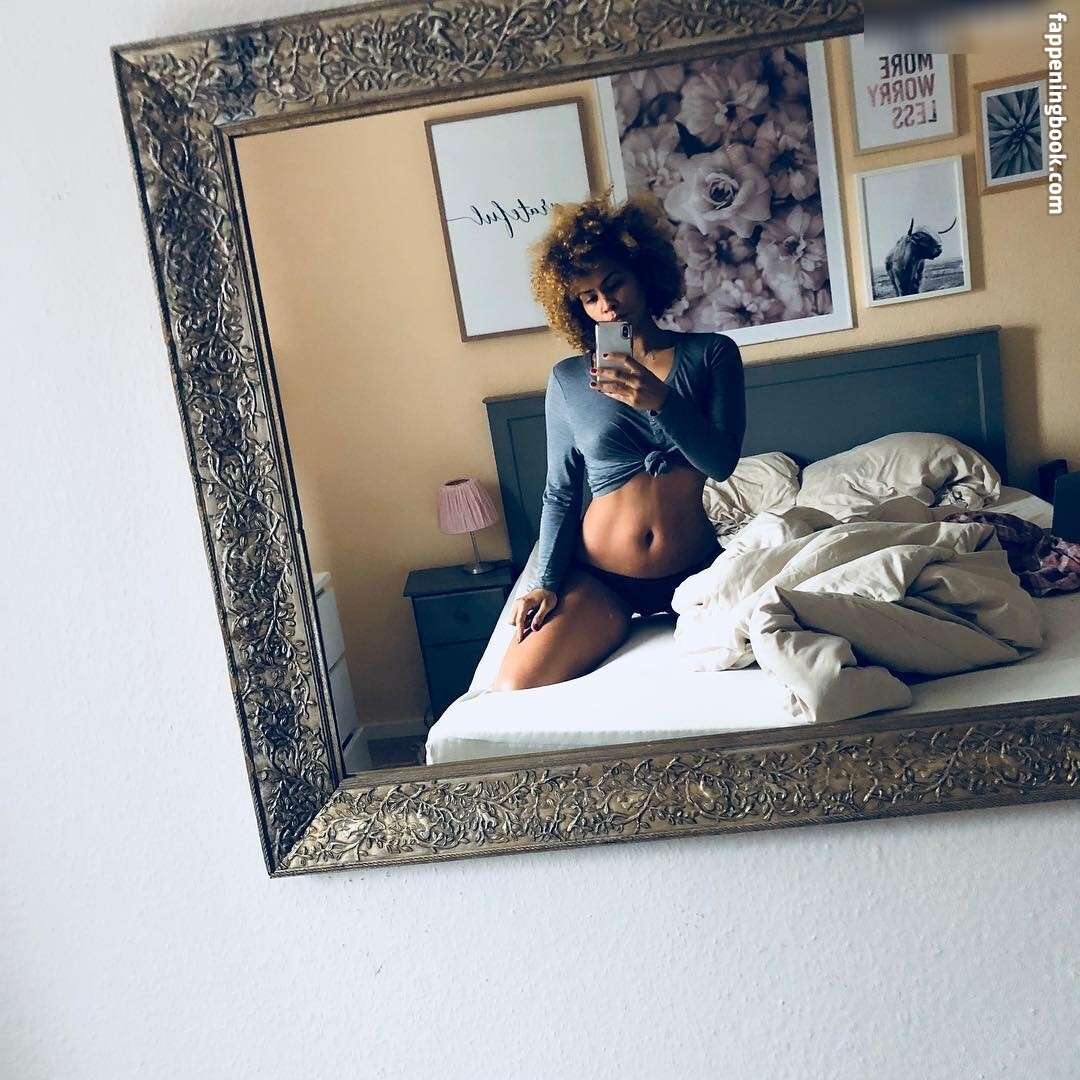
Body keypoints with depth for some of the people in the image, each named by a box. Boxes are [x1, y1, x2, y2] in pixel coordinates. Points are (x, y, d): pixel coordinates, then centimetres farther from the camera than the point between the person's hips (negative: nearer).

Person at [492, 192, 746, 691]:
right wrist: (546, 582, -8)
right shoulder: (567, 379, 0)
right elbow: (561, 493, 3)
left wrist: (661, 401, -25)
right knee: (514, 689, -18)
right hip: (599, 577, 0)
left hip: (694, 568, 1)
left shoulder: (711, 354, 0)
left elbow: (721, 462, -10)